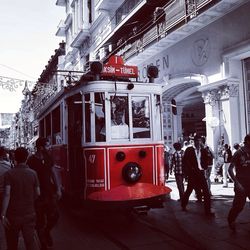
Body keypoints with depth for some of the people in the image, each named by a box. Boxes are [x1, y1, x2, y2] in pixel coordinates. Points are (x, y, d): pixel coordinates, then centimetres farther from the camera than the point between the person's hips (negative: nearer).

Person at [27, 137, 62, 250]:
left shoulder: (48, 157, 3)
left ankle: (47, 232, 34)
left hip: (50, 191, 5)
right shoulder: (31, 160, -13)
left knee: (54, 216, 5)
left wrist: (58, 189, 6)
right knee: (40, 220, 5)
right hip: (38, 193, -5)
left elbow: (54, 173, 9)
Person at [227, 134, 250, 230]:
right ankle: (231, 221, 23)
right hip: (241, 184, -5)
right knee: (238, 206, 0)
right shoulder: (239, 153, -11)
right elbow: (230, 169, -12)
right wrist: (237, 183, -19)